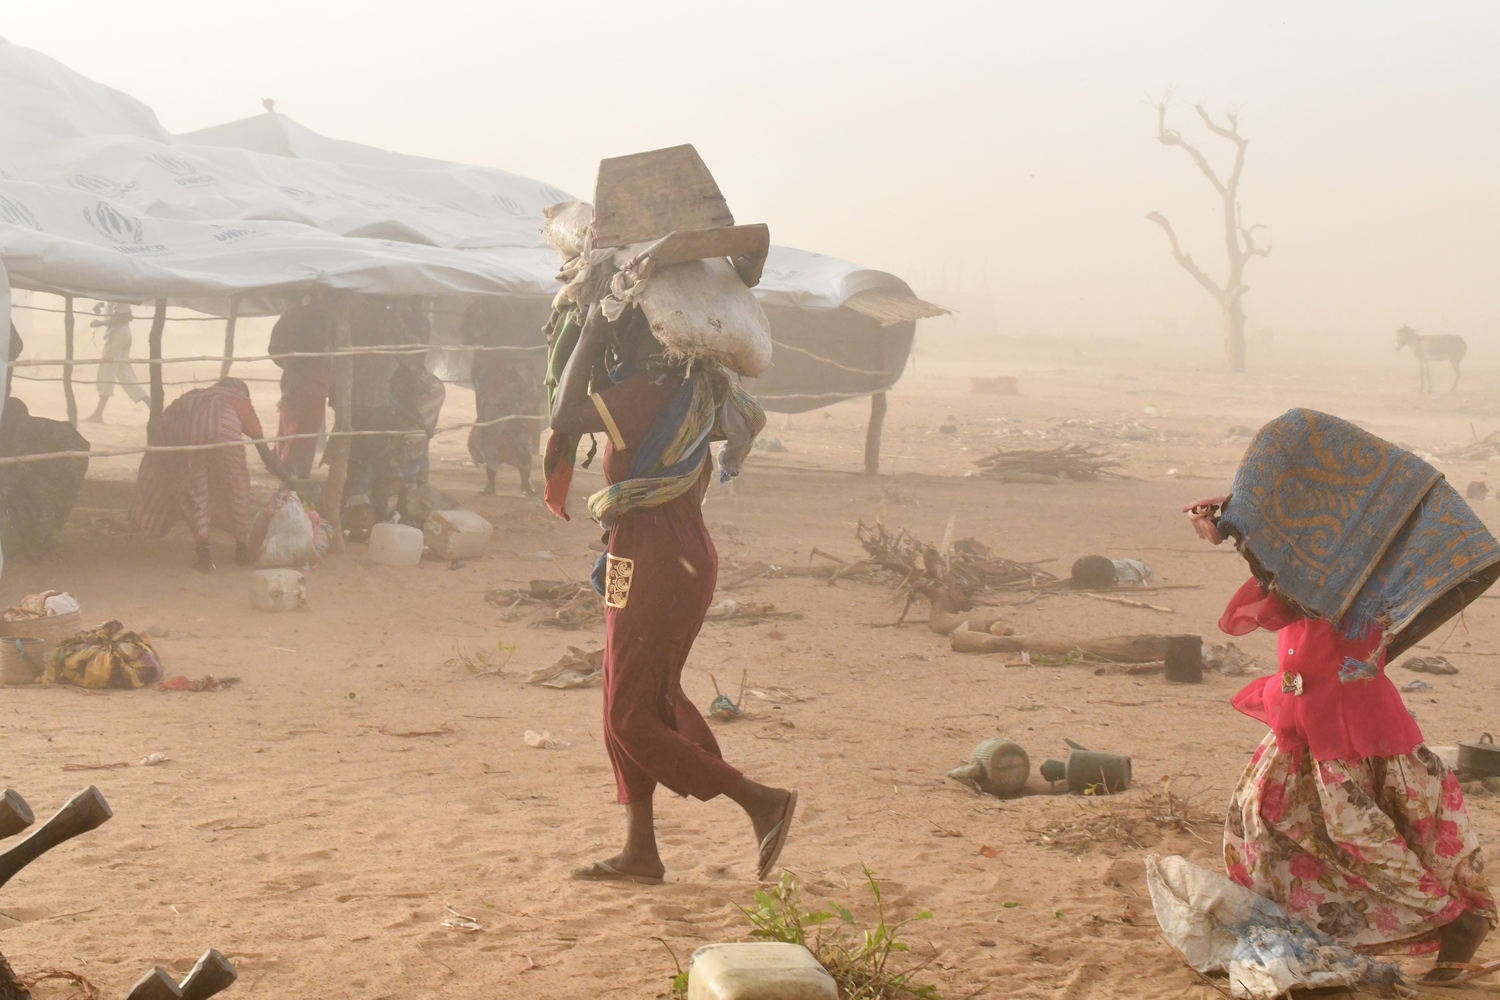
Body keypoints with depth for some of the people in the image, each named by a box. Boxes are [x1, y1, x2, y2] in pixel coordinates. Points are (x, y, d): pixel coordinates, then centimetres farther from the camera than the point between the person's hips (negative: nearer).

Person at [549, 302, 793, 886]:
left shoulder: (649, 389, -20)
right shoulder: (697, 379, 6)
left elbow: (566, 415, -26)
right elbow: (752, 418, 24)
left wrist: (589, 338, -16)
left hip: (651, 568, -10)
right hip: (686, 558, 10)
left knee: (632, 718, -3)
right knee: (628, 709, 15)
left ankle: (761, 801, -7)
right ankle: (640, 853, 19)